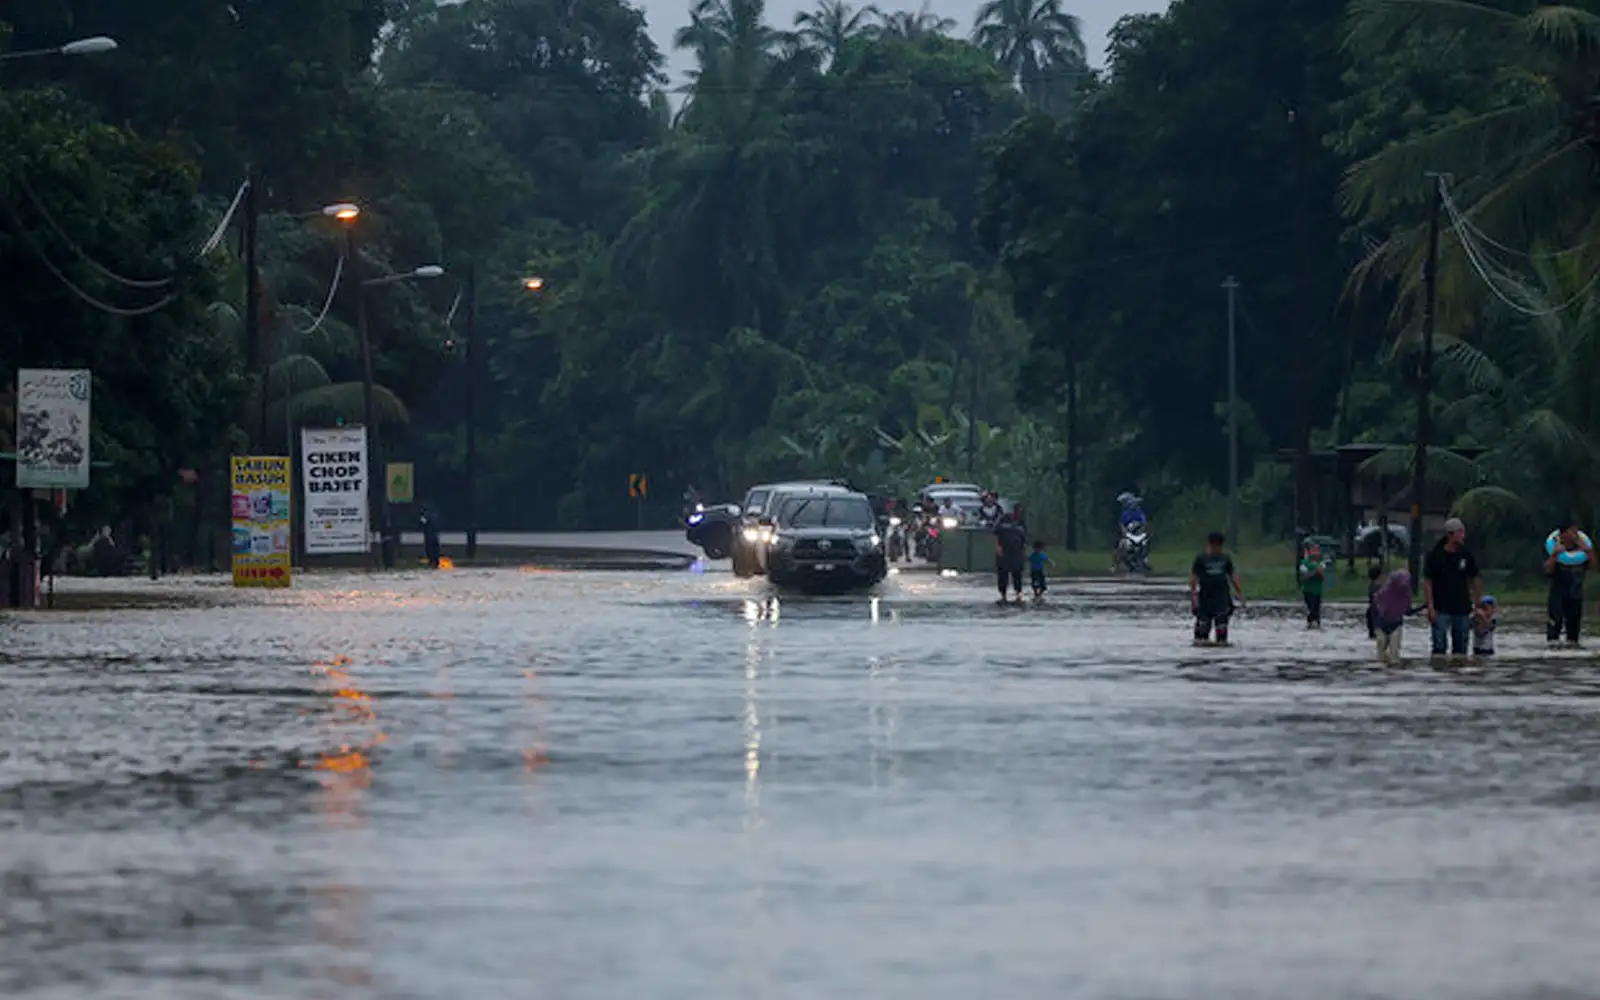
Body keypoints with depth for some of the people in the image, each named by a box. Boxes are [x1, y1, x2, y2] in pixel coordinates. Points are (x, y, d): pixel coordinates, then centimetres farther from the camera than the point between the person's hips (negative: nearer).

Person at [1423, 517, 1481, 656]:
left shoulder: (1467, 555, 3)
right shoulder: (1435, 556, -7)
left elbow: (1475, 580, 10)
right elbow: (1427, 582, -6)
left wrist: (1477, 605, 8)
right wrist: (1430, 608, -12)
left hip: (1462, 609, 4)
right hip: (1441, 610, -4)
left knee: (1461, 648, 7)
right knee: (1439, 647, -7)